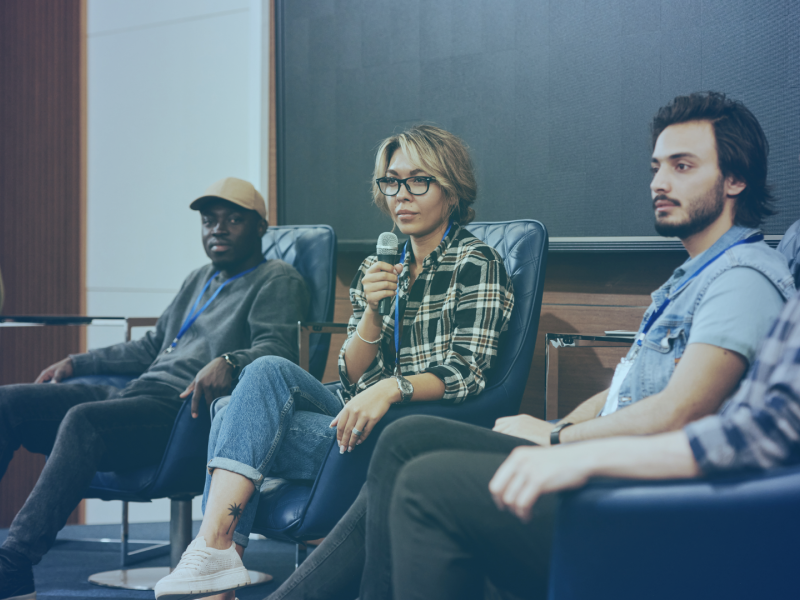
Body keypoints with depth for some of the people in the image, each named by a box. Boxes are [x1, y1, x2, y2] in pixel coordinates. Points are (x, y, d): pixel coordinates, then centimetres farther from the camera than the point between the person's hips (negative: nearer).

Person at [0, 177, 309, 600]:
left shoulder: (278, 282, 6)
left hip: (186, 408, -8)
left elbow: (278, 350, -11)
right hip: (138, 394, 9)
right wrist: (77, 362, 32)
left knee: (84, 420, -36)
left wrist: (228, 362, -32)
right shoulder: (198, 280, 31)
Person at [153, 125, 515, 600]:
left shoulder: (475, 263, -2)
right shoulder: (381, 267, 17)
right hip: (364, 419, 7)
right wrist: (373, 310, -10)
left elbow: (465, 373, -13)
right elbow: (353, 378, 9)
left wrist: (391, 388, -32)